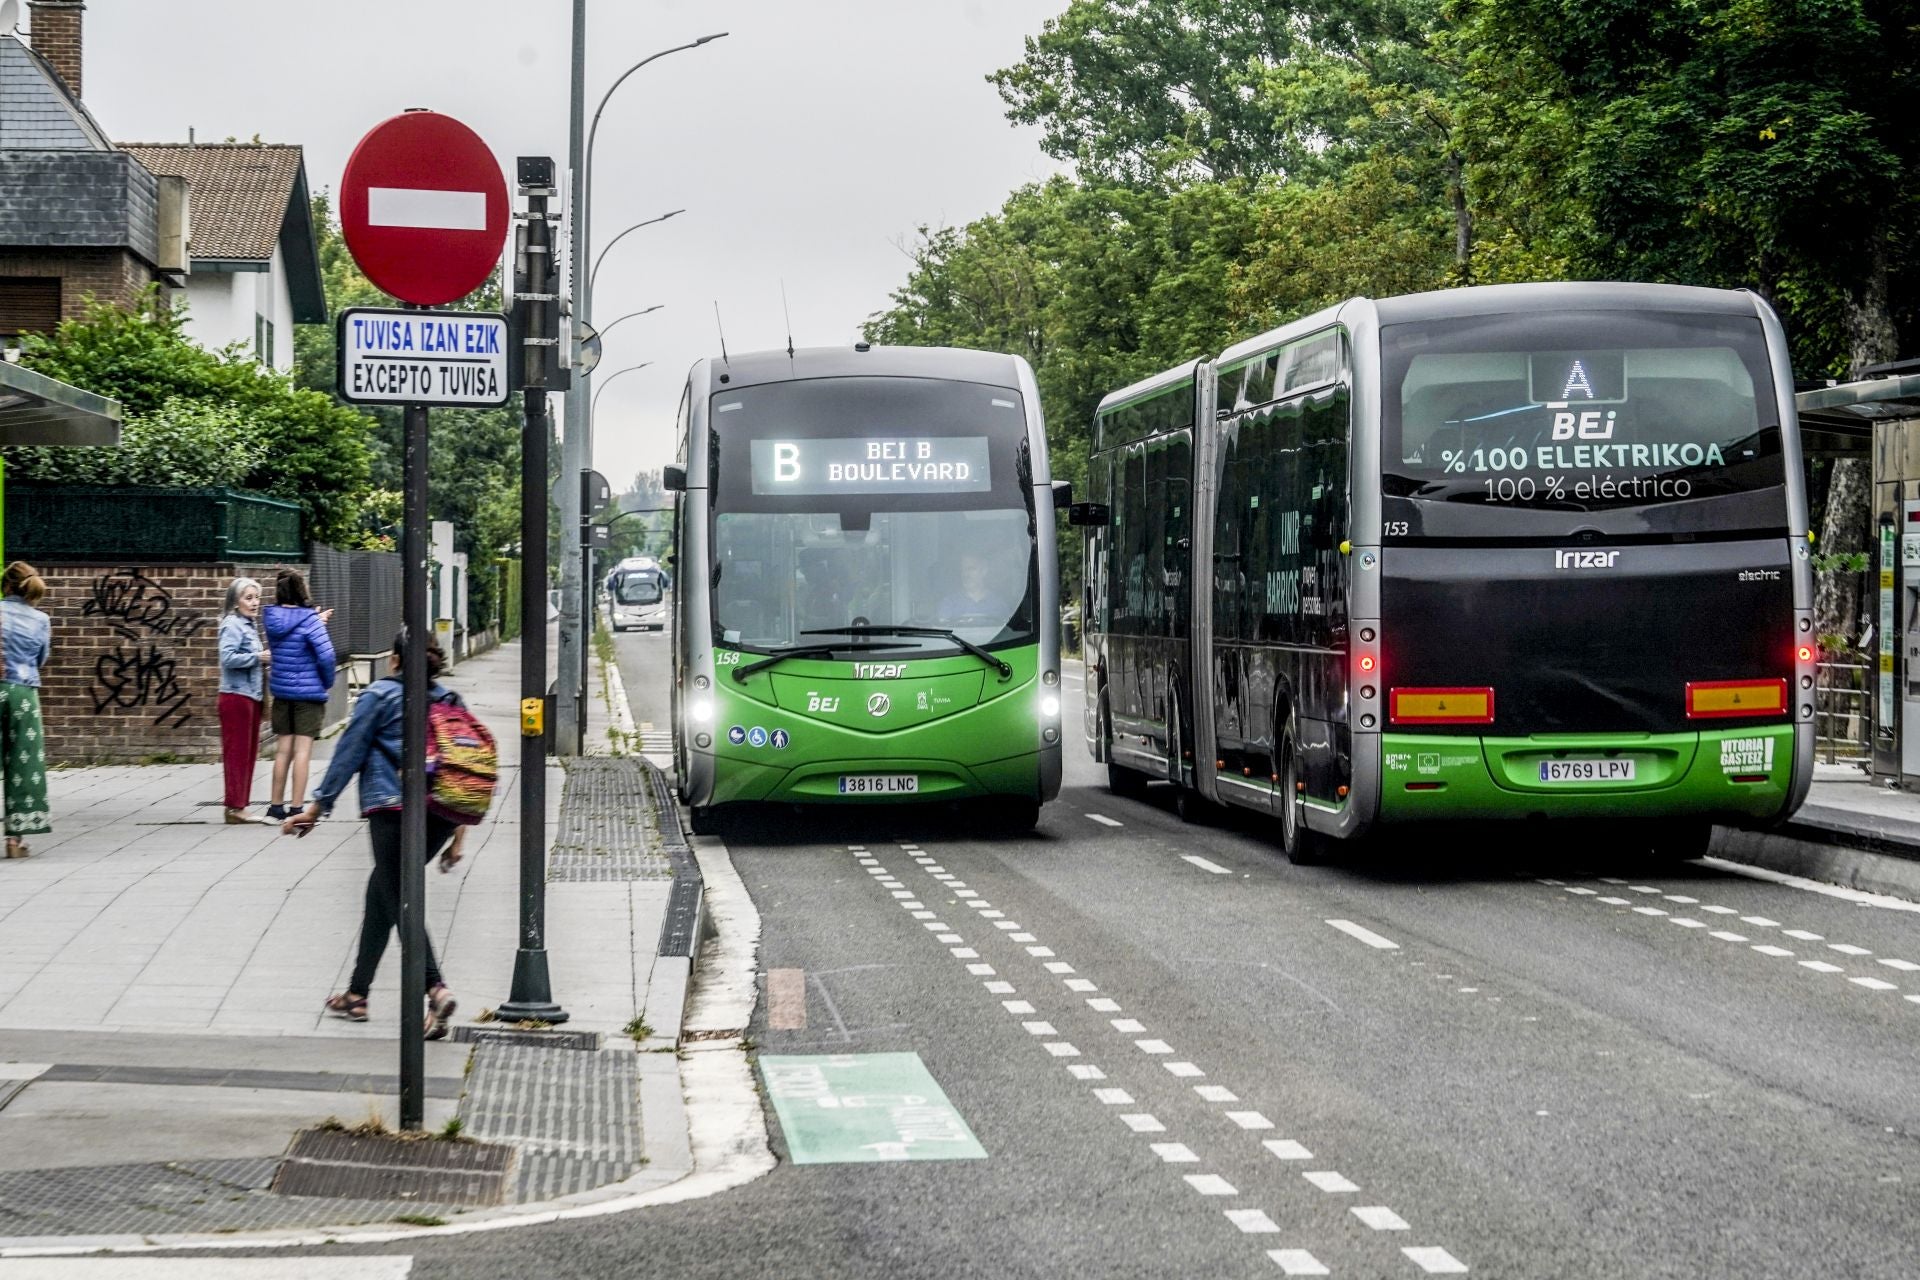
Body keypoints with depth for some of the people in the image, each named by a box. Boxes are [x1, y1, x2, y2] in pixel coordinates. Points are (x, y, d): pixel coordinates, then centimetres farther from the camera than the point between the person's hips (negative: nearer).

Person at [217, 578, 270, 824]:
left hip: (251, 696, 10)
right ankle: (235, 806, -3)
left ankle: (240, 806, 15)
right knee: (237, 752, -6)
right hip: (236, 695, -10)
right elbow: (228, 658, -24)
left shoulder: (248, 626, 16)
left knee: (249, 753, 11)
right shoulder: (232, 625, -12)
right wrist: (258, 657, -17)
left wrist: (266, 661, 6)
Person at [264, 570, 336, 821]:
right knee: (303, 749, -1)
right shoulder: (308, 620, -15)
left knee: (283, 749, 13)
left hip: (281, 690, 5)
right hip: (308, 692, -5)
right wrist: (328, 682, -4)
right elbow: (325, 654, -21)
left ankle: (276, 807, 18)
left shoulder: (273, 618, 2)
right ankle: (296, 808, -1)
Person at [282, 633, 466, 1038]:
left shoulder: (380, 696, -1)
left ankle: (435, 988, -27)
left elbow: (349, 754, -1)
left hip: (392, 808, -6)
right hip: (442, 813, 6)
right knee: (381, 889, 20)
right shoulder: (450, 700, 14)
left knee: (398, 900, -6)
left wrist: (317, 808, 4)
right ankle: (358, 992, 24)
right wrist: (459, 831, 18)